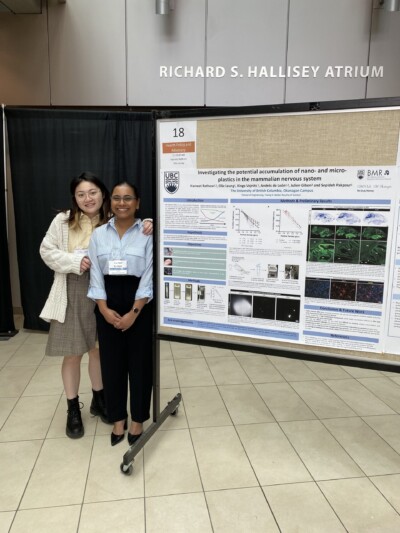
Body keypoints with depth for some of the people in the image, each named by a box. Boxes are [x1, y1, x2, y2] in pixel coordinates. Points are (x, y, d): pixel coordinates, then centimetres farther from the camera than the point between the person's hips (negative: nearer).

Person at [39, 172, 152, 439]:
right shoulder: (63, 220, -4)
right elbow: (47, 250, -1)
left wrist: (144, 232, -25)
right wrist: (75, 262, -15)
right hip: (73, 294, -1)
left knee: (100, 350, 15)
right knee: (72, 354, 9)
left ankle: (99, 399, 38)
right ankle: (73, 408, 29)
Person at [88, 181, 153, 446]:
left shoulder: (147, 233, -6)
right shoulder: (98, 234, 4)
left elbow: (149, 276, -9)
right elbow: (96, 275, 2)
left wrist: (134, 312, -14)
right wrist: (104, 309, -9)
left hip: (140, 303, -3)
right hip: (108, 304, 3)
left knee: (140, 362, 7)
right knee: (112, 362, 11)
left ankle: (138, 419, 26)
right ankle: (118, 418, 29)